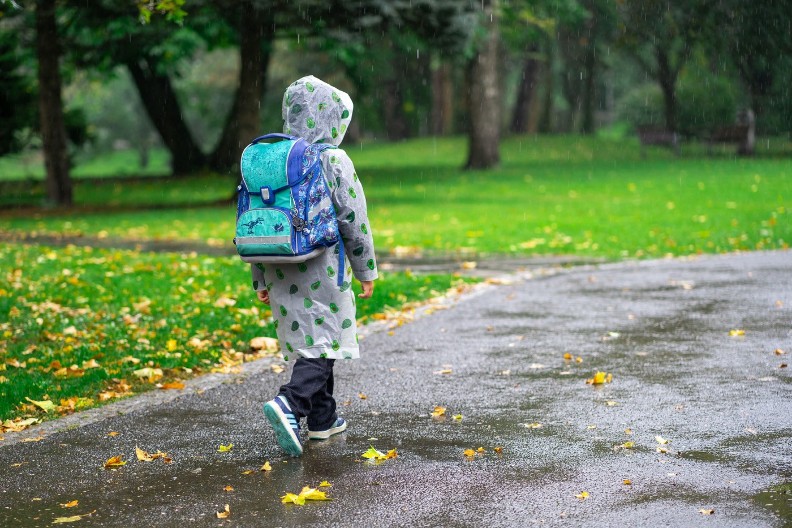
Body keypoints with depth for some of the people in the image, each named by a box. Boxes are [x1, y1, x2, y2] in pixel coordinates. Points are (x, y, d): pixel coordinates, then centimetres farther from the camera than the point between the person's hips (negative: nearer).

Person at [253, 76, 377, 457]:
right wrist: (366, 270, 4)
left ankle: (323, 419, 25)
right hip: (321, 271, -6)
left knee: (306, 340, 16)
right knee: (322, 345, -3)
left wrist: (260, 280, 16)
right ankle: (288, 405, -24)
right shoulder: (334, 161, -10)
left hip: (281, 274, 6)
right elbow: (354, 222, -8)